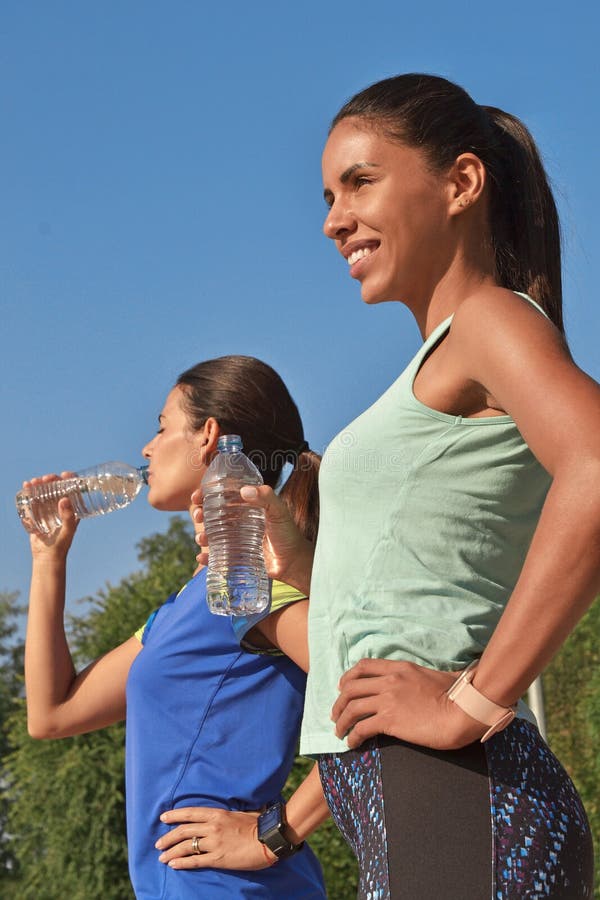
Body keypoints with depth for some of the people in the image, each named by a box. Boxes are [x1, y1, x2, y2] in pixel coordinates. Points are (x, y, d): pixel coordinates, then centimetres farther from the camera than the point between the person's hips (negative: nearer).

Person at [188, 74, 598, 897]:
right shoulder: (448, 374, 21)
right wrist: (296, 566, 13)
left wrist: (475, 703, -23)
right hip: (408, 817, 9)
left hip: (448, 804, -9)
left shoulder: (494, 315, -5)